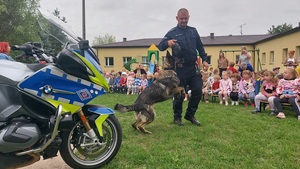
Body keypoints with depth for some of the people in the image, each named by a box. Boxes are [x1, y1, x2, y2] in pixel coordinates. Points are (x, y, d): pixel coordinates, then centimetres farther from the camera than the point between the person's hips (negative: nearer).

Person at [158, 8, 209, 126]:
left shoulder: (193, 31, 11)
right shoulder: (172, 32, -1)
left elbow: (200, 46, 19)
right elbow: (160, 47, -8)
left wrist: (204, 59, 8)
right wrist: (167, 43, -29)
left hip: (193, 67, 4)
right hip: (180, 68, -4)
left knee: (197, 91, 3)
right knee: (179, 94, 2)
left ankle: (190, 115, 22)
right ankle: (177, 117, 20)